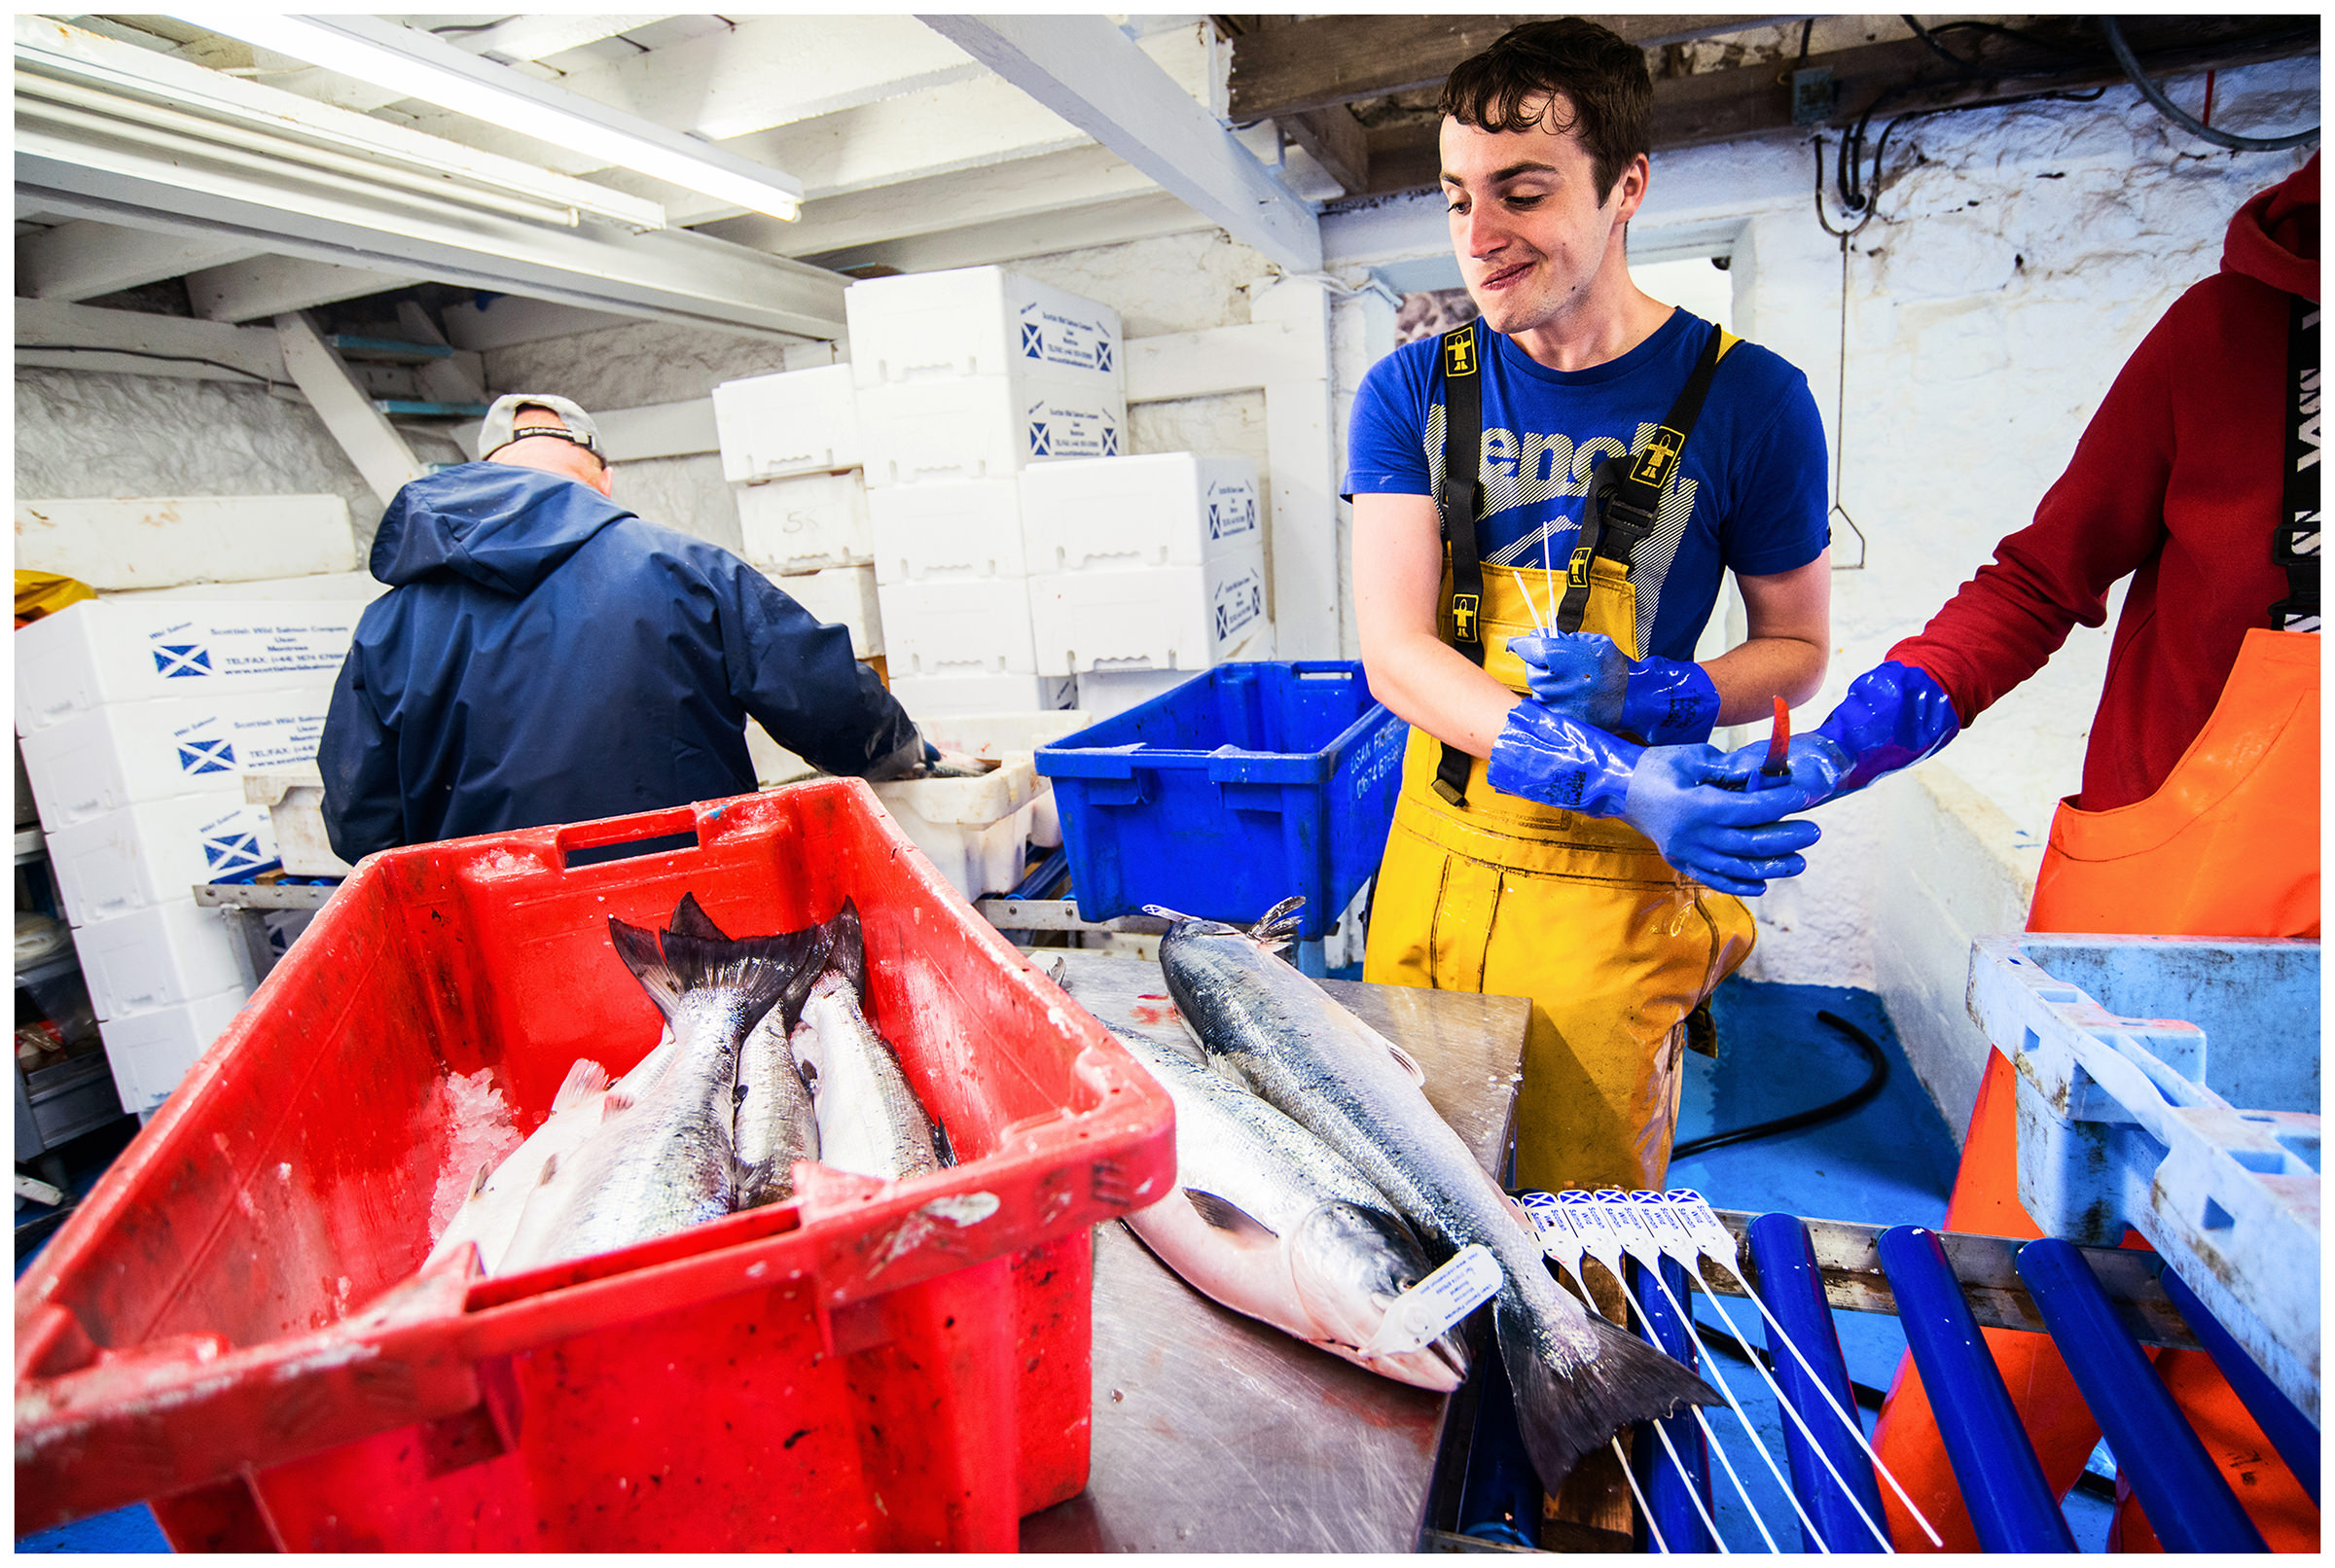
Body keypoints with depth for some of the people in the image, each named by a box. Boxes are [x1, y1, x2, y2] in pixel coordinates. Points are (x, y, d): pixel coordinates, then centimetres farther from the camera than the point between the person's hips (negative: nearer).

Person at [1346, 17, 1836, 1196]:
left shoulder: (1743, 397, -6)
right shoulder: (1411, 392, -1)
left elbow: (1796, 647, 4)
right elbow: (1392, 651, -11)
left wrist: (1652, 700, -19)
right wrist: (1599, 772, -26)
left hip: (1614, 881, -2)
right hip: (1436, 849, 3)